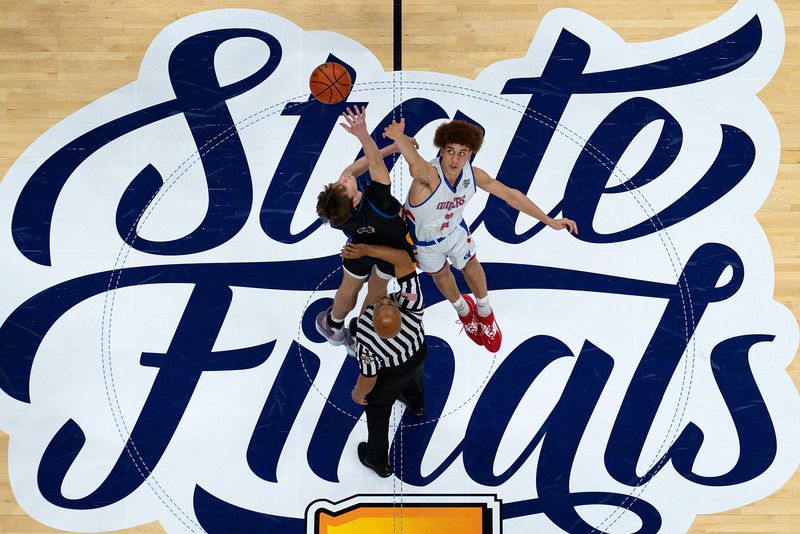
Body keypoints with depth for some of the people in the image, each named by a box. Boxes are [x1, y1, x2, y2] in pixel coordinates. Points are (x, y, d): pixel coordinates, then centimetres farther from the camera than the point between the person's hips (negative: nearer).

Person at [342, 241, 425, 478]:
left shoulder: (366, 340, -45)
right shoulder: (411, 304, -42)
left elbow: (368, 378, -26)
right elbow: (403, 258, -39)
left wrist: (358, 393, -4)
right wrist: (366, 249, -40)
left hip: (389, 376, -3)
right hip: (419, 356, 4)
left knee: (377, 412, 26)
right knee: (414, 377, 39)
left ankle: (378, 461, 49)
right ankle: (416, 404, 74)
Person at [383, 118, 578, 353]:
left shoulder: (473, 174, -27)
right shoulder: (429, 175, -45)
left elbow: (510, 194, -14)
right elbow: (415, 164, -70)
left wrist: (549, 220, -12)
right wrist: (400, 139, -95)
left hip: (454, 228, 3)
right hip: (424, 237, -3)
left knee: (470, 265, 22)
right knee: (440, 274, 24)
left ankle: (484, 313, 53)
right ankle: (462, 310, 58)